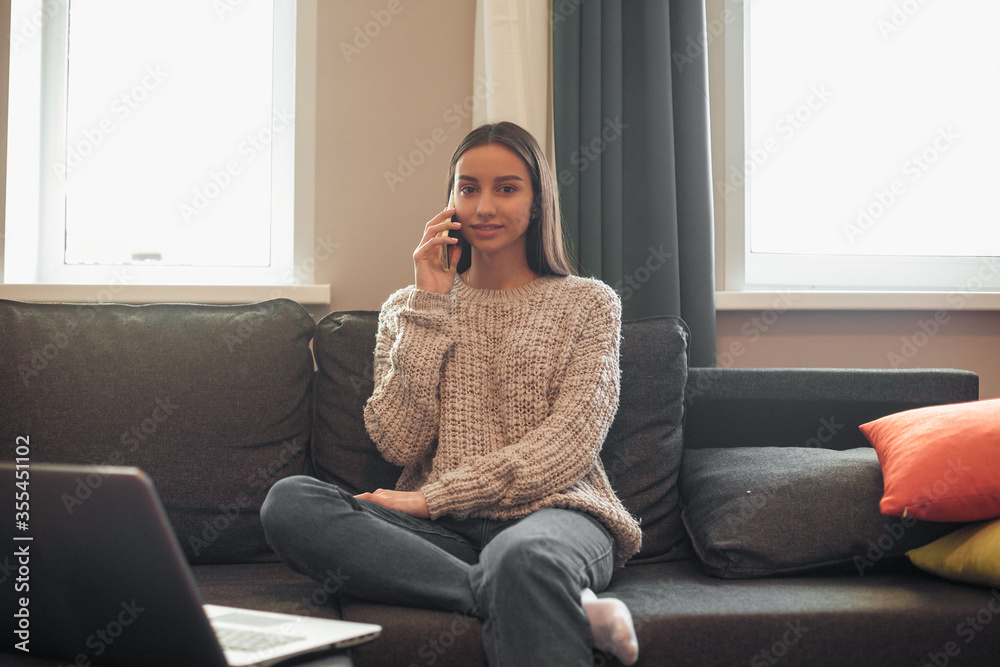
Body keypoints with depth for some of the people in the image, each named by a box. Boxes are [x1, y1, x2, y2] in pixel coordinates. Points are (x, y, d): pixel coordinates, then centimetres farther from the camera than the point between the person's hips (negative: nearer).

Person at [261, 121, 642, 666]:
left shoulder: (587, 303, 12)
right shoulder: (408, 308, 18)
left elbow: (569, 444, -2)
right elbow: (399, 444, 3)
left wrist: (432, 498, -11)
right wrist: (431, 305, 0)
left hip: (551, 509, -5)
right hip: (442, 532, 5)